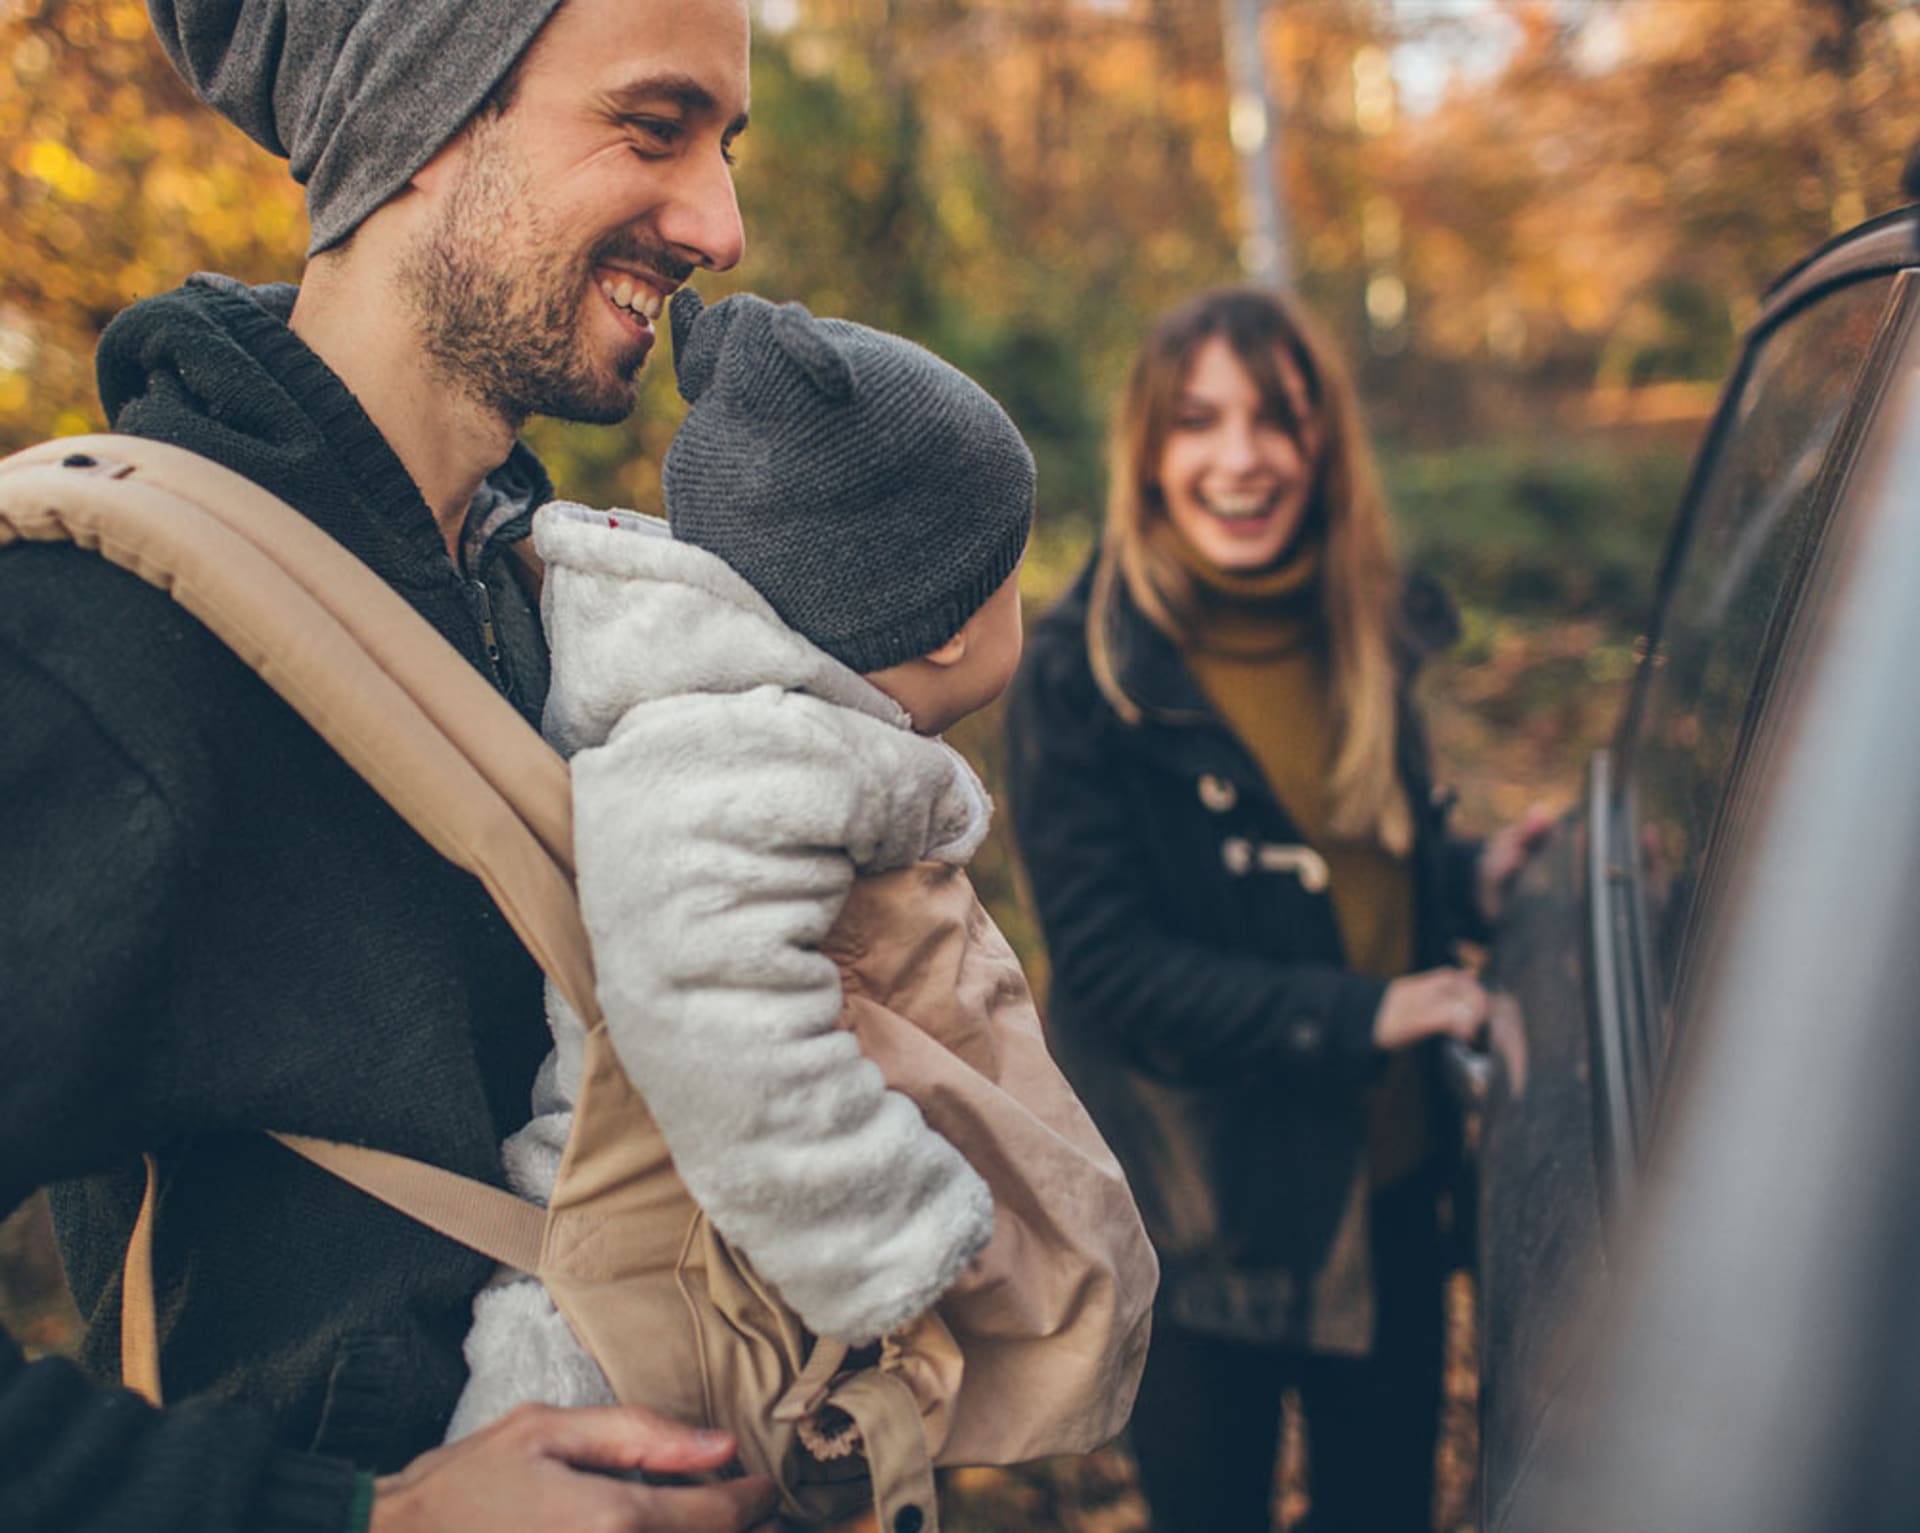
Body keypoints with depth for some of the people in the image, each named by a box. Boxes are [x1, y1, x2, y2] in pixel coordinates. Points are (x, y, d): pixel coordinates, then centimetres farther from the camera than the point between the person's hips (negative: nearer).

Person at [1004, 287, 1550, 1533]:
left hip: (1389, 1175, 5)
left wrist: (1472, 878, -7)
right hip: (1203, 1208, -5)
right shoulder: (1082, 677, -16)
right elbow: (1110, 959, -19)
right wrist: (1358, 1014, -23)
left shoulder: (1368, 633, 1)